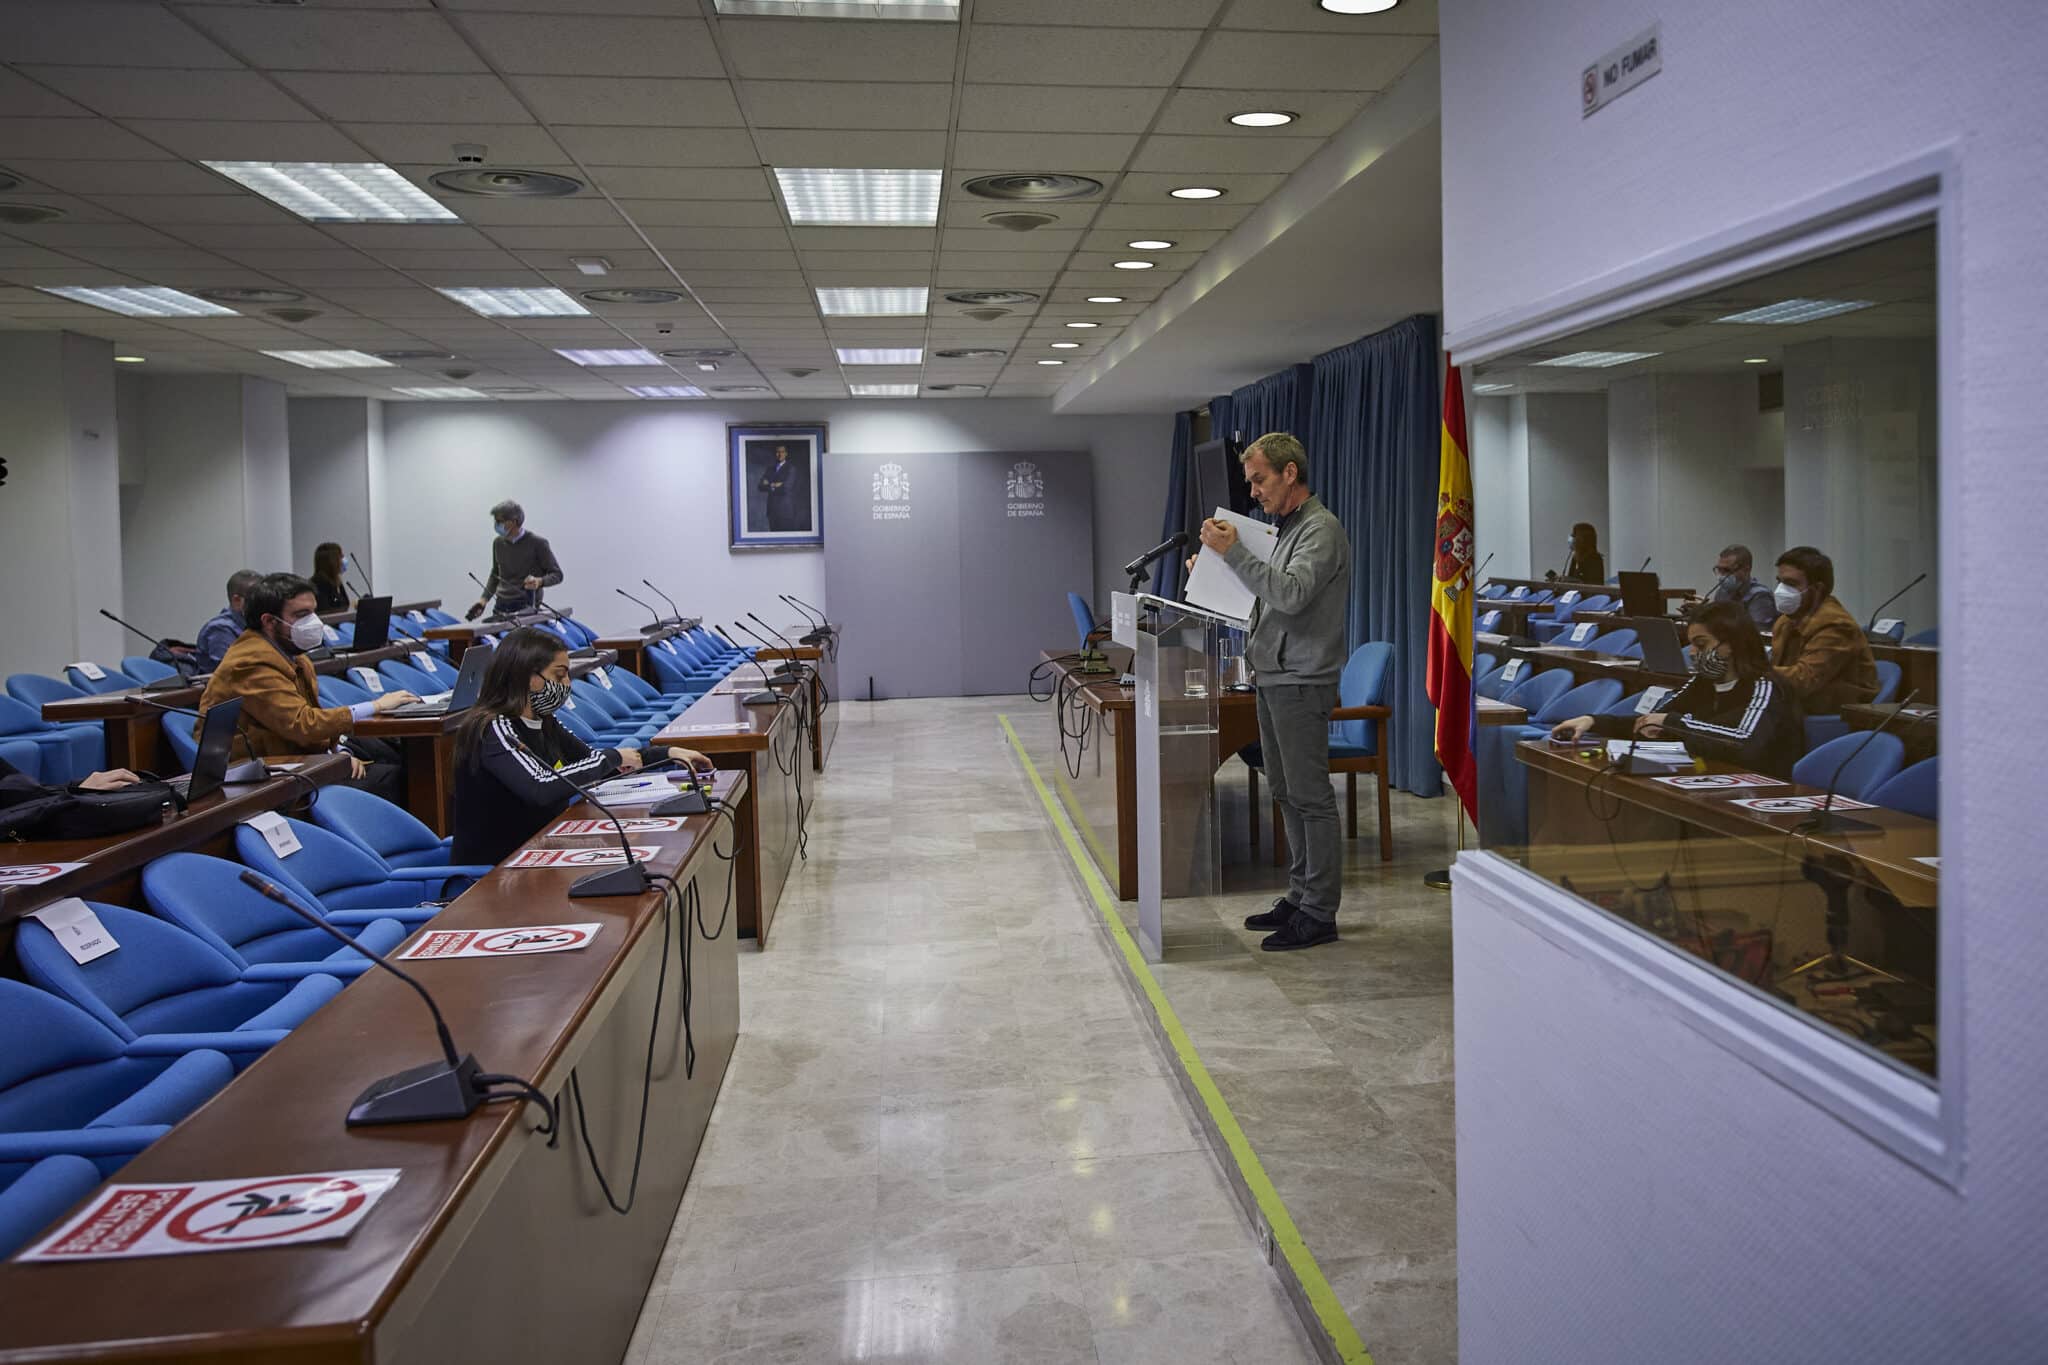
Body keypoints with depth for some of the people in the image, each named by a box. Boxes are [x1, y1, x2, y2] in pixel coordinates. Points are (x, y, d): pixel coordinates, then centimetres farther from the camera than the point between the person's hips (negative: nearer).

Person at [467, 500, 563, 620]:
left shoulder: (537, 543, -7)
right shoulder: (498, 543, 10)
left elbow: (557, 574, -3)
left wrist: (539, 581, -23)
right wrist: (483, 601, 13)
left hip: (526, 607, -5)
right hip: (500, 606, 5)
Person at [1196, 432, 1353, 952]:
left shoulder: (1321, 529, -13)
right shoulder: (1287, 528, 17)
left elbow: (1292, 595, -27)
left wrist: (1235, 552, -24)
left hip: (1301, 683, -10)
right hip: (1272, 678, 10)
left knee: (1310, 797, -5)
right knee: (1287, 794, 14)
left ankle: (1319, 914, 1)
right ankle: (1300, 896, 24)